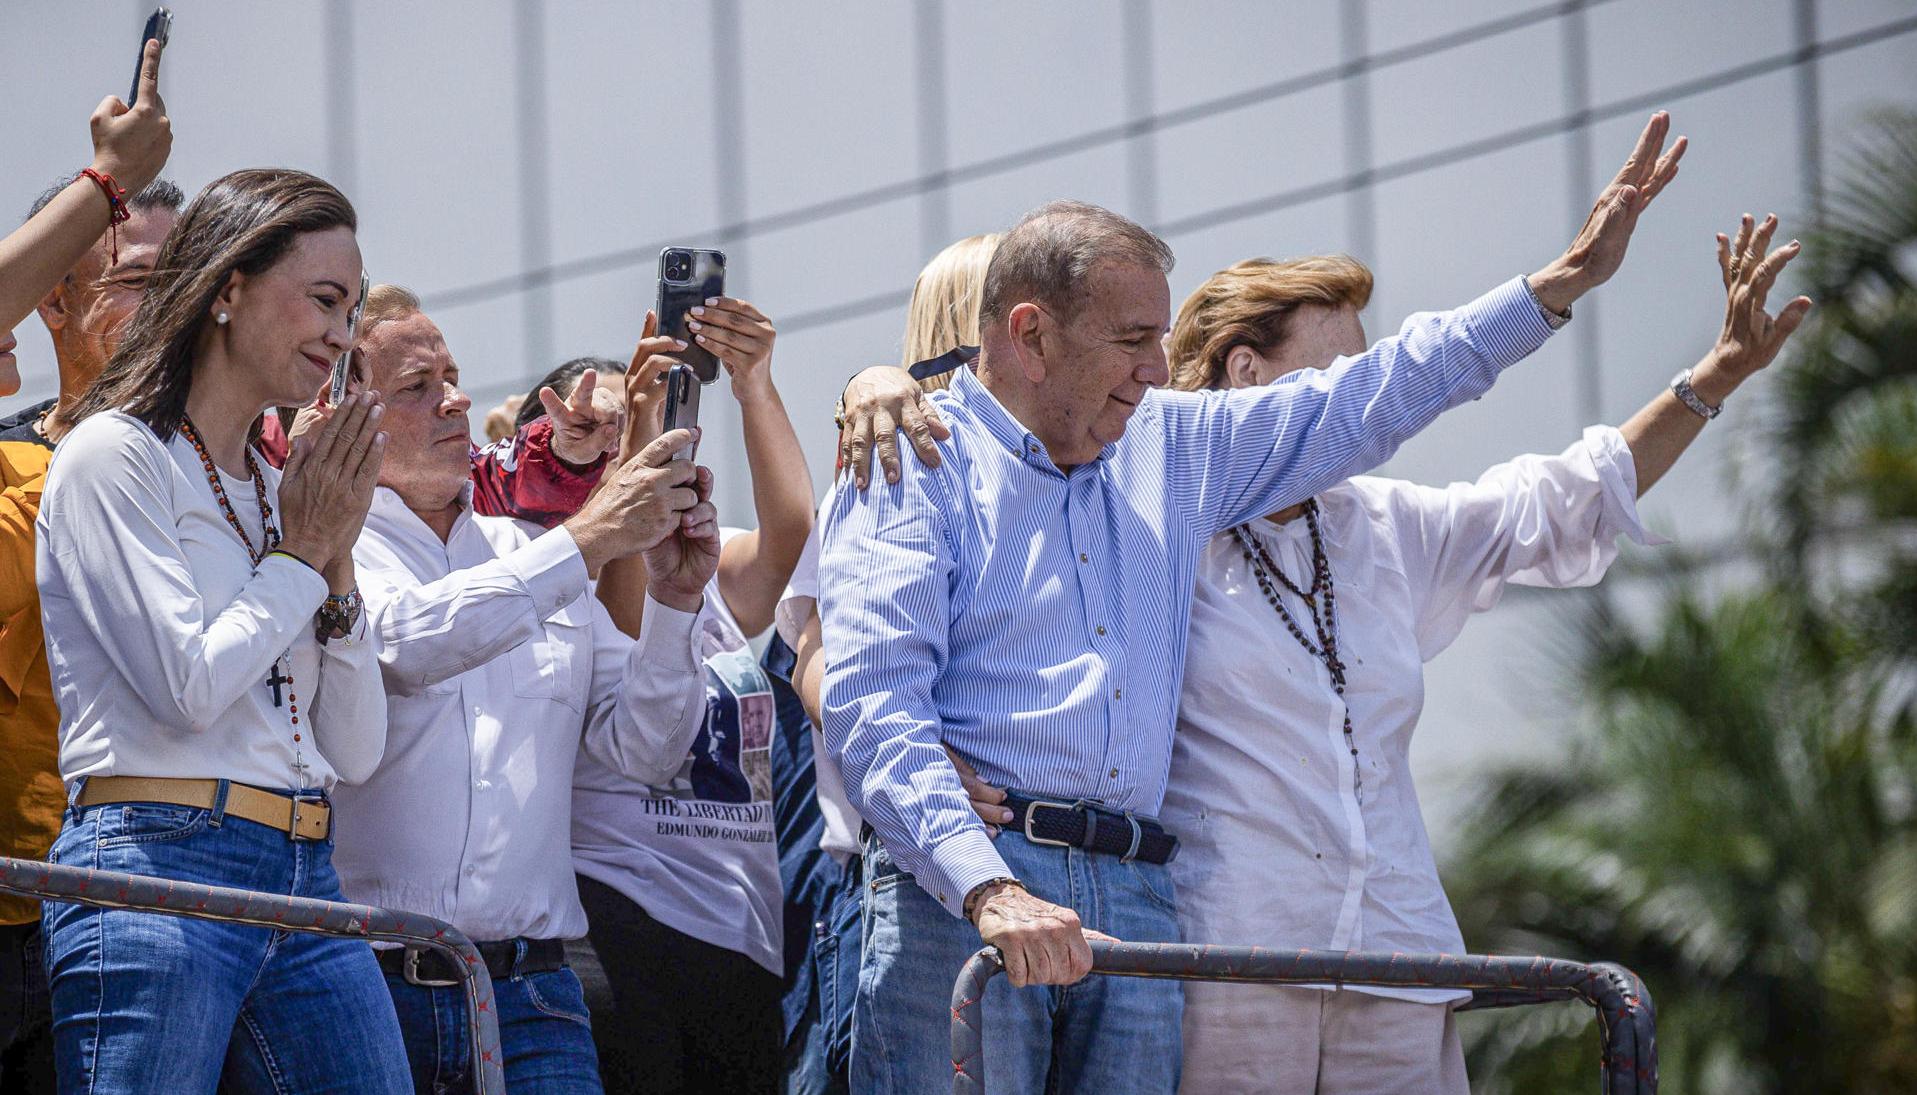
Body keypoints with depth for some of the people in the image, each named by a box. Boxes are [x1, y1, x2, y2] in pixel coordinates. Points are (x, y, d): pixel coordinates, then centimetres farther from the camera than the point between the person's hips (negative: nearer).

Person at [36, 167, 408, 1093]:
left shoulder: (277, 490, 19)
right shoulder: (115, 455, -1)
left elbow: (355, 752, 16)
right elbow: (189, 685, -12)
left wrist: (337, 560, 7)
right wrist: (299, 554, 1)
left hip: (307, 881, 7)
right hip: (159, 865, -7)